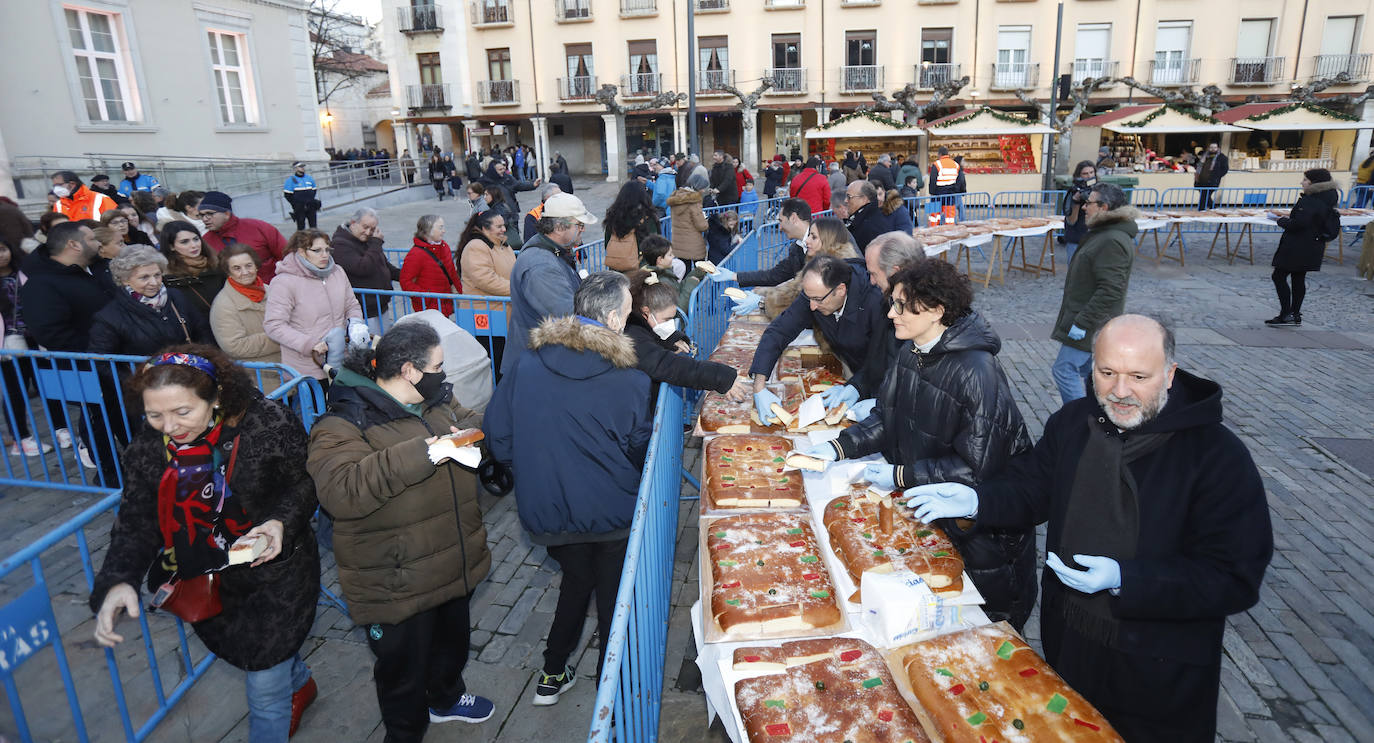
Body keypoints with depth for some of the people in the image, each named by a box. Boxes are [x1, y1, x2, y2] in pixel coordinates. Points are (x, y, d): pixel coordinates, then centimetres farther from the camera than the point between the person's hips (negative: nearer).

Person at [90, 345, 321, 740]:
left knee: (265, 686, 6)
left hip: (275, 575, -5)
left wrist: (281, 522, -30)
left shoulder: (268, 424, -24)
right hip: (207, 586, 5)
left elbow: (305, 483, -12)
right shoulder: (148, 449, -11)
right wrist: (116, 581, -26)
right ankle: (299, 684, 62)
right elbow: (136, 524, -9)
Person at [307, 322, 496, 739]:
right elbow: (339, 490, -35)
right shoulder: (344, 423, -22)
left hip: (454, 562, 8)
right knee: (403, 669, 14)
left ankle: (447, 698, 59)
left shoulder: (437, 399, 3)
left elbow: (473, 422, 16)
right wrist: (416, 455, -39)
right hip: (398, 585, -7)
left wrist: (469, 433, -9)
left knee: (454, 639, 30)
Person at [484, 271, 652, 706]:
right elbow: (641, 455, -7)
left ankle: (552, 677, 41)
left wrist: (536, 469, 11)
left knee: (575, 582, 28)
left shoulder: (526, 367, -11)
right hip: (611, 512, -3)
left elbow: (498, 439, -5)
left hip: (547, 511, 4)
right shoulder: (630, 382, -19)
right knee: (613, 599, 17)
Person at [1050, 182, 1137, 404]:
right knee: (1087, 369, 19)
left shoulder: (1112, 242, -23)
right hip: (1090, 320, 11)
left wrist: (1082, 322, -26)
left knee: (1064, 369, -9)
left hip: (1092, 324, -11)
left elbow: (1110, 290, -28)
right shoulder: (1104, 233, 12)